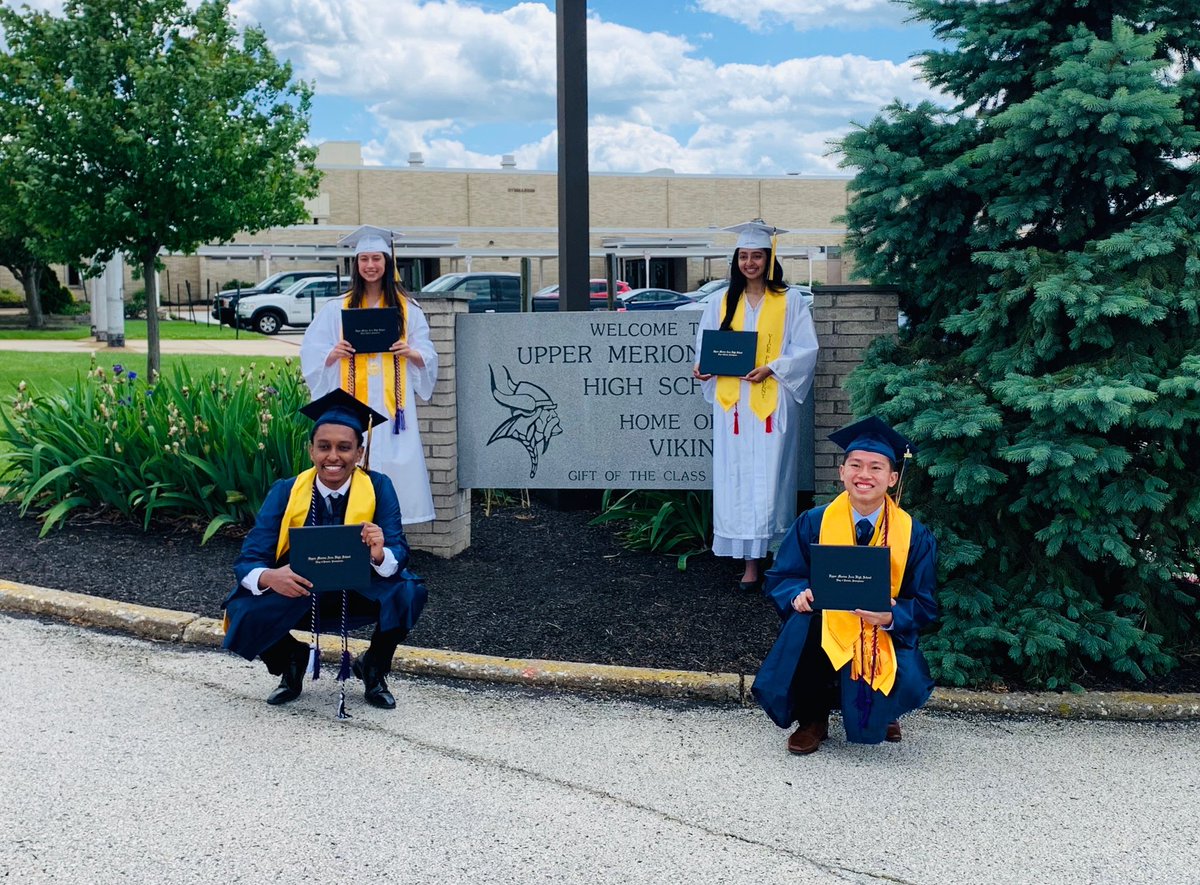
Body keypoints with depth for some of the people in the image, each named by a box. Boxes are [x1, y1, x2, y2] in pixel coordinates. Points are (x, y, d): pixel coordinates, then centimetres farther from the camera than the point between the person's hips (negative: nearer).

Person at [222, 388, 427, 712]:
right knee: (244, 610, -27)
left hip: (359, 596, 0)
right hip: (296, 596, 1)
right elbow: (248, 560, -18)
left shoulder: (378, 488, -14)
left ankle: (373, 668, 1)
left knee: (407, 593, -29)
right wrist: (270, 577, -42)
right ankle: (292, 662, 7)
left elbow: (399, 554, -21)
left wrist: (380, 554, -46)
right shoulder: (285, 492, -13)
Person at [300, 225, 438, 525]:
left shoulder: (407, 308, 8)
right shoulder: (337, 308, 9)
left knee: (395, 464, -5)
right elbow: (312, 353, 8)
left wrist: (410, 352, -13)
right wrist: (334, 353, -12)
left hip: (391, 402, 0)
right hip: (350, 403, 0)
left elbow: (427, 357, 7)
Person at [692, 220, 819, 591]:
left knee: (769, 479, -5)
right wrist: (703, 367, -7)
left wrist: (771, 368, -15)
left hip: (772, 403, -3)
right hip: (732, 405, 3)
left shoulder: (789, 302, 3)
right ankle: (749, 560, 4)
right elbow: (706, 345, 14)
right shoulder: (722, 303, 12)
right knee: (736, 480, 0)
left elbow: (806, 349, -1)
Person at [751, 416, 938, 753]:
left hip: (885, 639, 0)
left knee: (909, 685, -29)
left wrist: (891, 617, -25)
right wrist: (799, 594, -23)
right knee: (804, 621, -34)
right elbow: (779, 579, 1)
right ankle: (812, 719, -8)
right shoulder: (813, 523, -5)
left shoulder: (915, 536, -5)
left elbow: (924, 605, -2)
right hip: (823, 634, 0)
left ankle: (882, 711, 14)